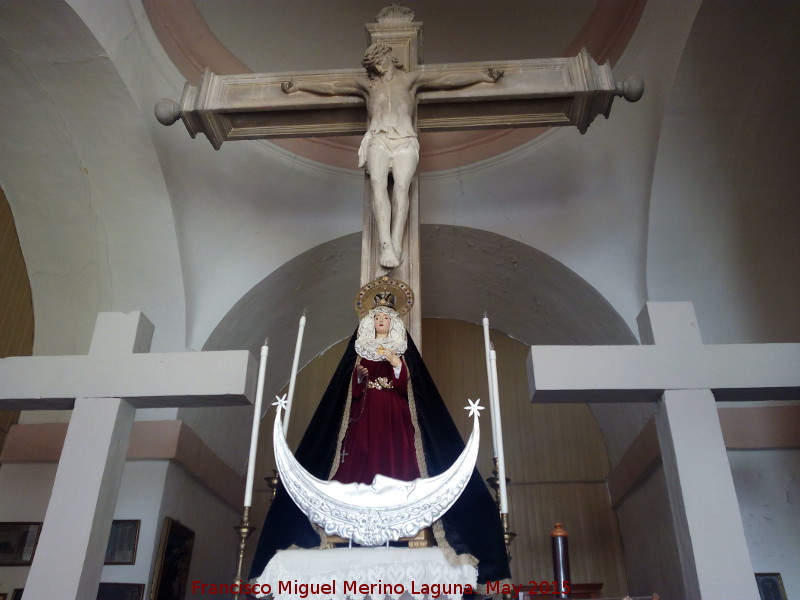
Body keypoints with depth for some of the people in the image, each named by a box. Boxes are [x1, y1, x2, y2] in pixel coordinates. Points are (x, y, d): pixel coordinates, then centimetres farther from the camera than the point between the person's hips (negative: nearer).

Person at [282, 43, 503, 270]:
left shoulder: (410, 78, 26)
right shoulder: (366, 83, 30)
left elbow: (449, 79, 22)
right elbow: (330, 87, 33)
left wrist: (483, 76, 19)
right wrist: (297, 86, 33)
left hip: (405, 141, 0)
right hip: (377, 140, 0)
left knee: (401, 185, -29)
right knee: (378, 182, -30)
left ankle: (396, 245, -43)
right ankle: (386, 246, -43)